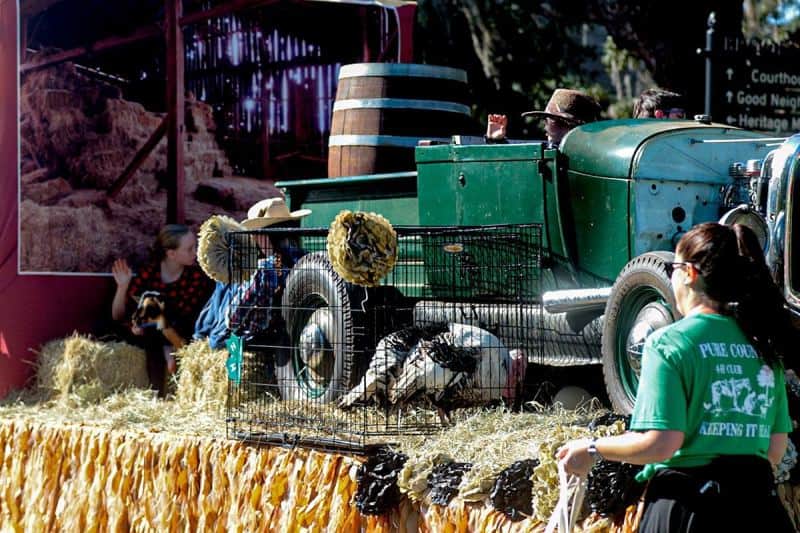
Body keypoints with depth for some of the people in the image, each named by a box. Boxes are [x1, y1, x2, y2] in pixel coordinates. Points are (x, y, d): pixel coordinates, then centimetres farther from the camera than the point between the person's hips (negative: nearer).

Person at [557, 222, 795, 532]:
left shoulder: (669, 343, -10)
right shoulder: (762, 344, 6)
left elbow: (661, 443, -17)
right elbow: (776, 447, 11)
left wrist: (592, 450, -3)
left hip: (688, 506, -4)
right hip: (759, 506, 4)